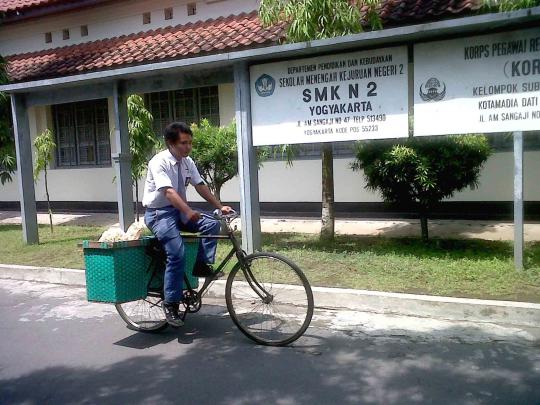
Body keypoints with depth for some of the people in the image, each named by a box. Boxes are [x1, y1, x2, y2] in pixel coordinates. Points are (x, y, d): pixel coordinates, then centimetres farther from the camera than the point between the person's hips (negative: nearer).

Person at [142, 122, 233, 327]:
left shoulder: (187, 162, 2)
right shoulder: (159, 162, -19)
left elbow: (200, 186, 4)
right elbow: (168, 192, -31)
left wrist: (220, 206, -4)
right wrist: (189, 211, -44)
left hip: (179, 211, 7)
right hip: (159, 213, -7)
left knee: (212, 224, -12)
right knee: (177, 253, -21)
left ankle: (202, 266, -1)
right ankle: (170, 303, -9)